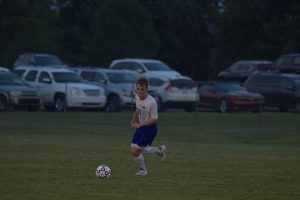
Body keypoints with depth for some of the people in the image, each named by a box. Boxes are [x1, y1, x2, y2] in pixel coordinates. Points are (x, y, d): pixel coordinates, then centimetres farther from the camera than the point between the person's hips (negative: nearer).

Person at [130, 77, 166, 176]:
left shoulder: (151, 102, -26)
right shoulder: (137, 97, -3)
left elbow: (154, 119, -22)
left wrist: (140, 124, -27)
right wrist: (133, 120, 13)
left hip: (150, 128, -8)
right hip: (140, 126, 8)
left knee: (135, 151, -9)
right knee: (133, 149, 8)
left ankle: (142, 170, 20)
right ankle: (160, 150, 26)